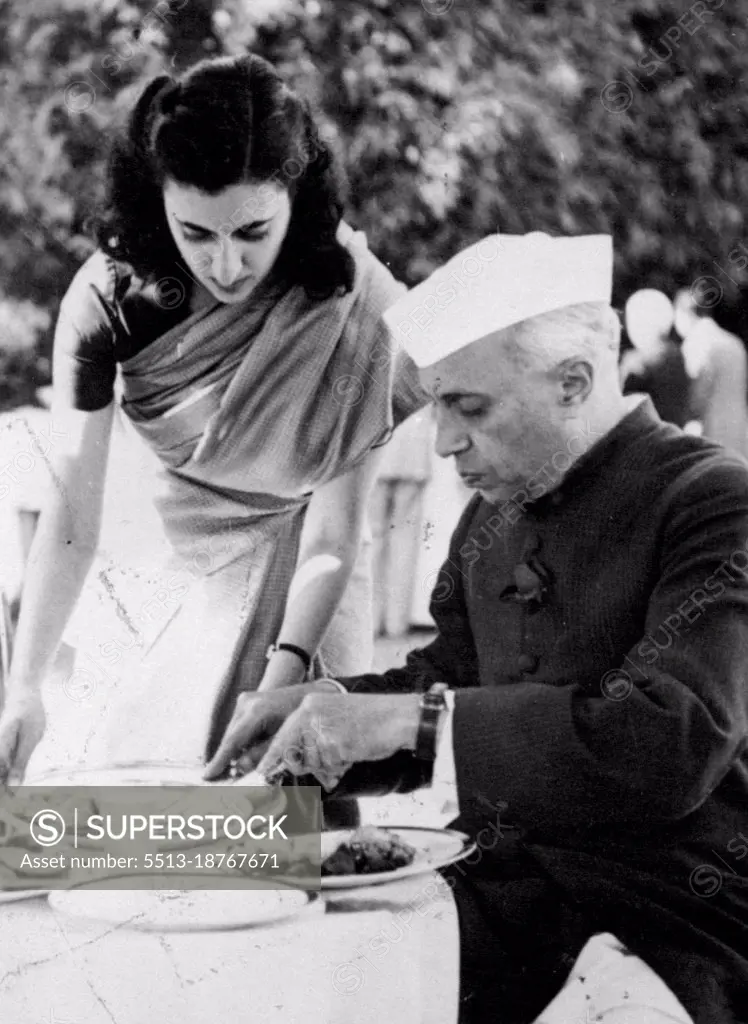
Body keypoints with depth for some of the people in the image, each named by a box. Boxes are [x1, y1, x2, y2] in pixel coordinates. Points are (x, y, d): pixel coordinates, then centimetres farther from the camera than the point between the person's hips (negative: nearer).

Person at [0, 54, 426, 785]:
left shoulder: (353, 305, -23)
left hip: (297, 599, -2)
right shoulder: (107, 299, -18)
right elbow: (71, 518, -18)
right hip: (158, 586, 2)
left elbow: (332, 538, -21)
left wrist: (274, 696, -32)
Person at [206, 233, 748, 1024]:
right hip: (506, 894, 6)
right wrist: (327, 706, 2)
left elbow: (675, 740, -23)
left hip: (677, 925, -5)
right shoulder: (491, 518, 10)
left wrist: (413, 719, -23)